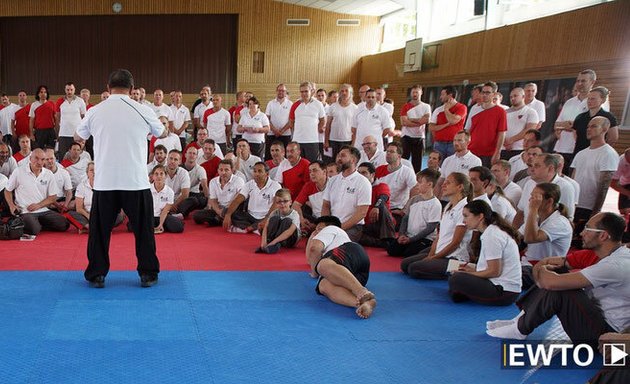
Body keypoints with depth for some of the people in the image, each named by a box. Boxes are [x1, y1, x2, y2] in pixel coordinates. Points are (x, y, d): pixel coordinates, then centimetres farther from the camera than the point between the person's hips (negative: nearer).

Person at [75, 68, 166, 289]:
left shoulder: (94, 112, 0)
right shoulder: (143, 111, -3)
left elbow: (78, 137, 19)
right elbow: (163, 133, 16)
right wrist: (164, 126, 38)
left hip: (104, 181, 1)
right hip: (136, 181, -1)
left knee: (100, 229, 13)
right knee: (143, 229, 12)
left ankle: (96, 275, 18)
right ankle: (148, 274, 16)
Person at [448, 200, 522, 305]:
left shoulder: (492, 236, -15)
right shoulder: (493, 231, 14)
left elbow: (494, 271, -18)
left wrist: (467, 274, -8)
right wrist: (473, 269, 10)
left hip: (505, 292, -10)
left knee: (455, 279, -24)